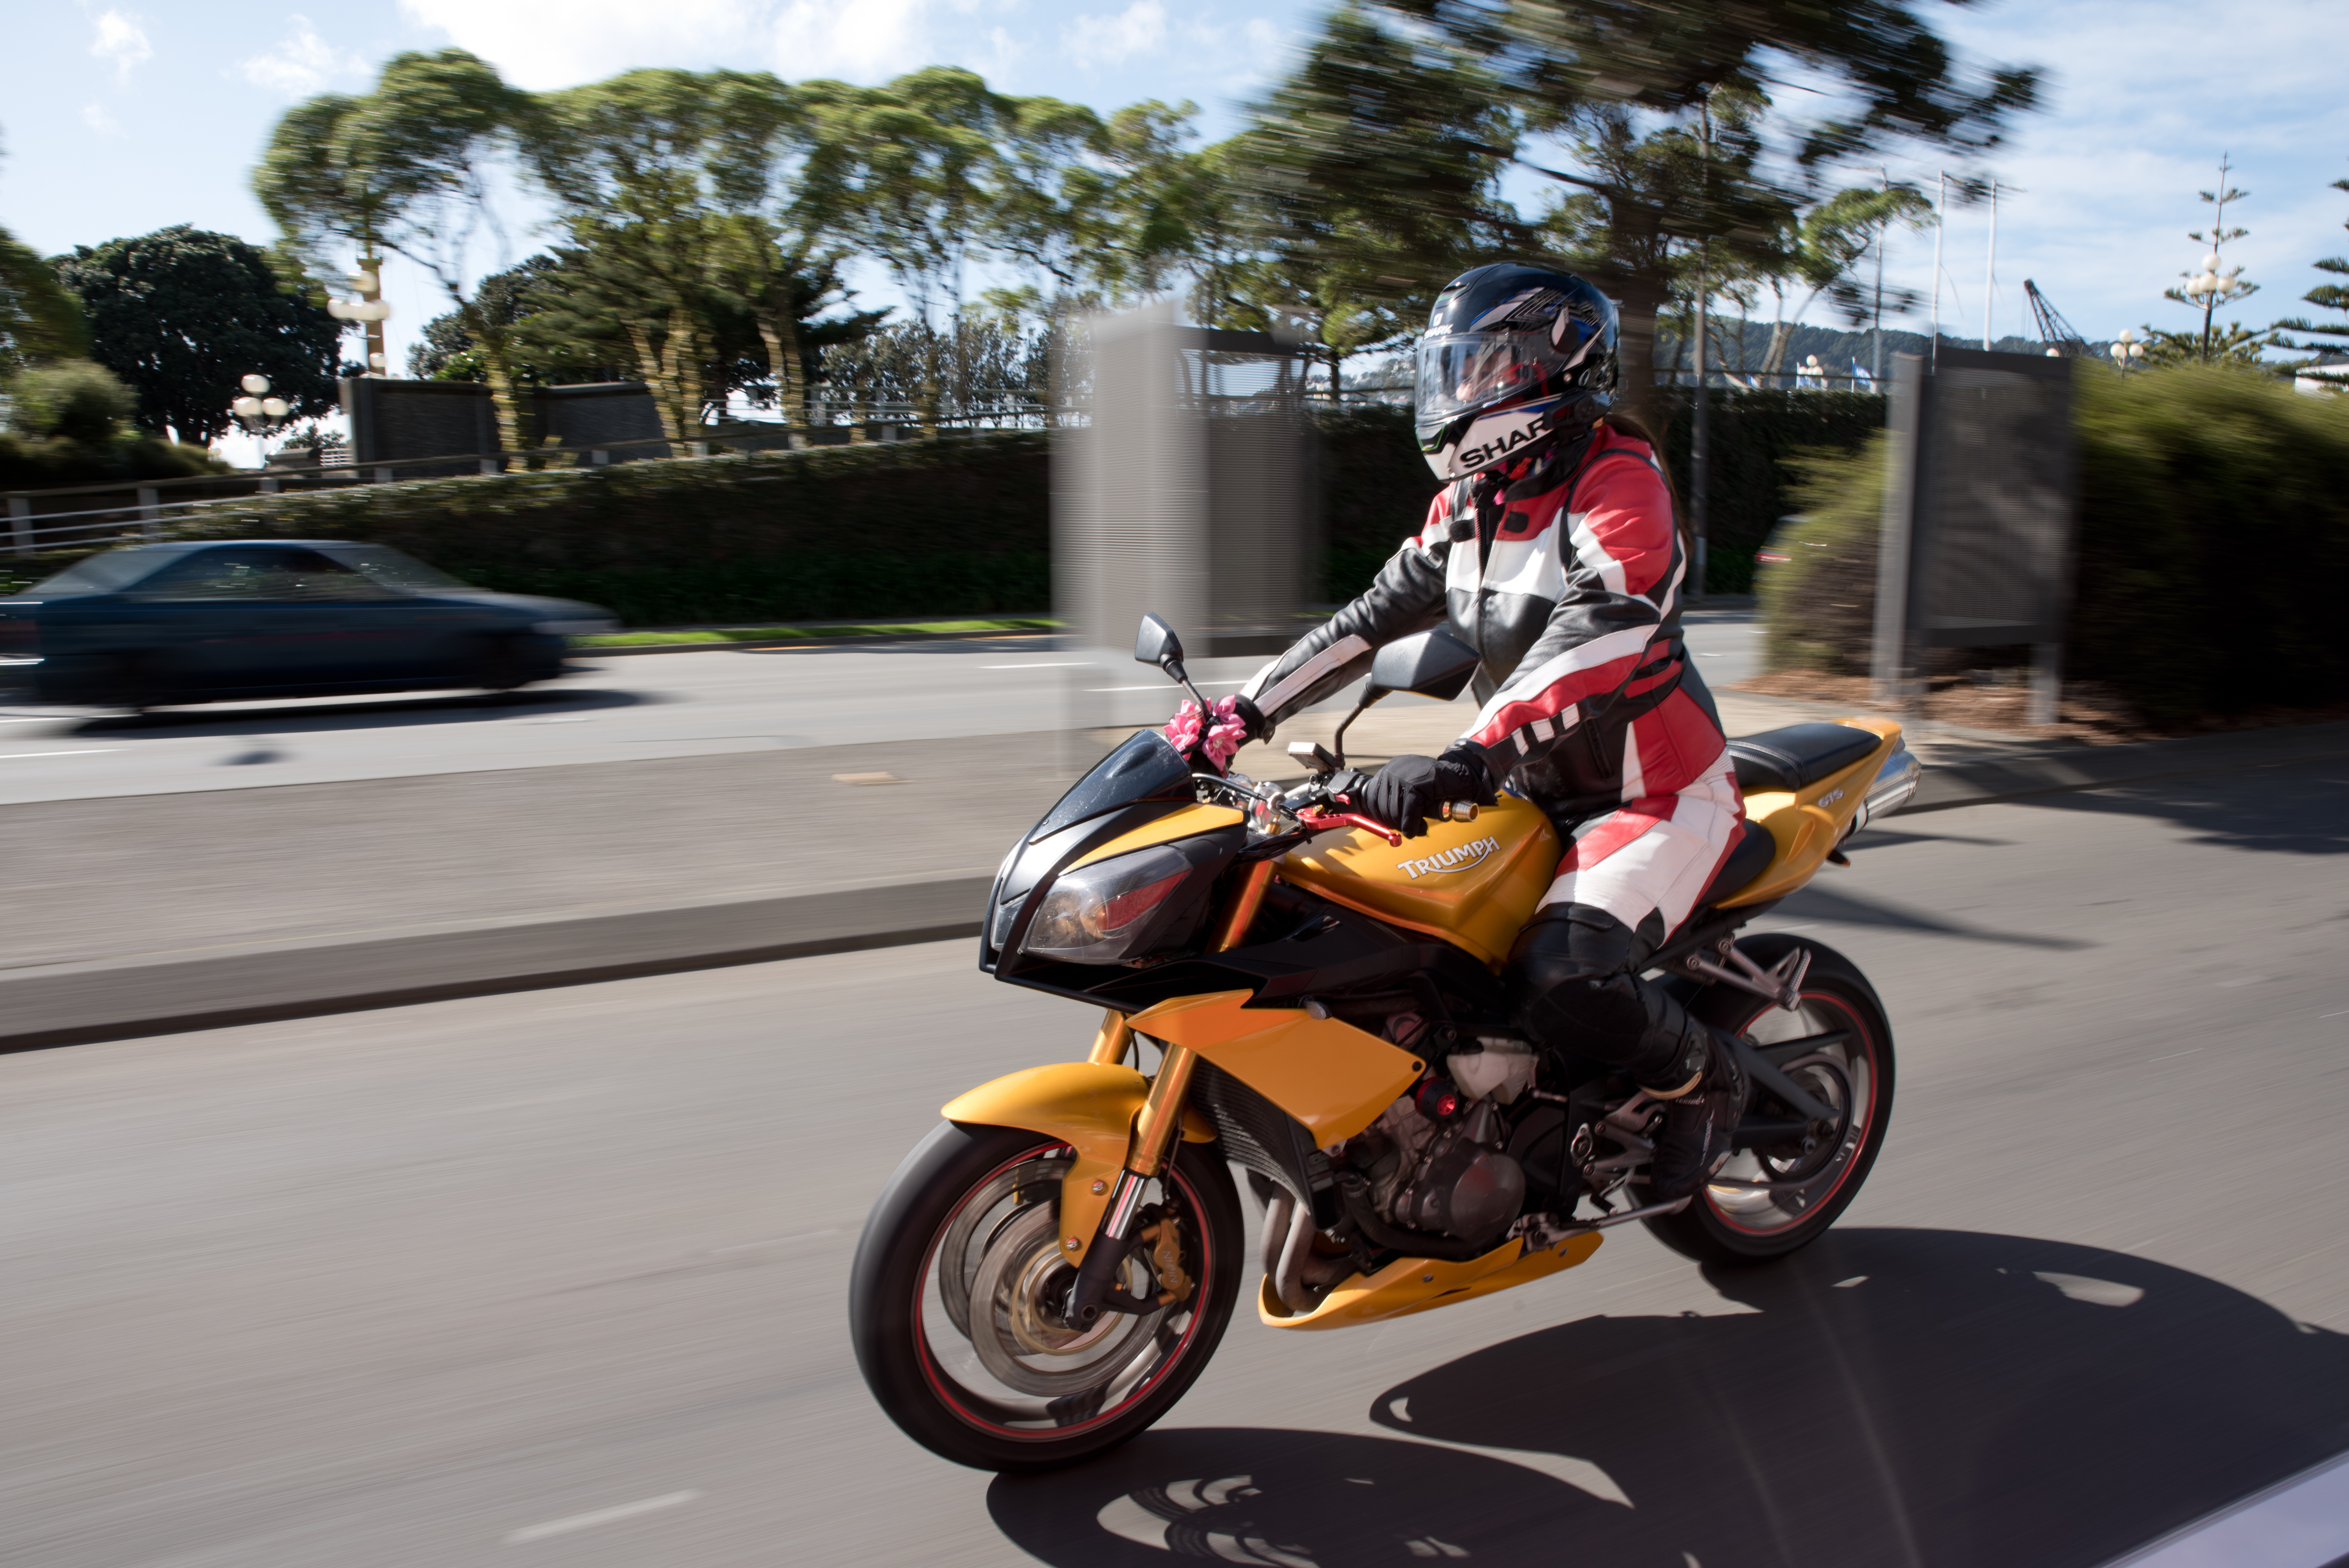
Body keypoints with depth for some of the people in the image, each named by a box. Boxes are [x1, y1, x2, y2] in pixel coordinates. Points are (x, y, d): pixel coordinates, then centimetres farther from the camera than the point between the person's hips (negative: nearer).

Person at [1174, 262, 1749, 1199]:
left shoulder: (1618, 485, -17)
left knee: (1560, 986, -29)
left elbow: (1600, 633, -34)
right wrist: (1245, 710, -1)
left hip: (1657, 795, -8)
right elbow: (1377, 613, 9)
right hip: (1539, 792, 8)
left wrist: (1469, 760, -47)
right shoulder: (1469, 504, 9)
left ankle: (1703, 1077, 3)